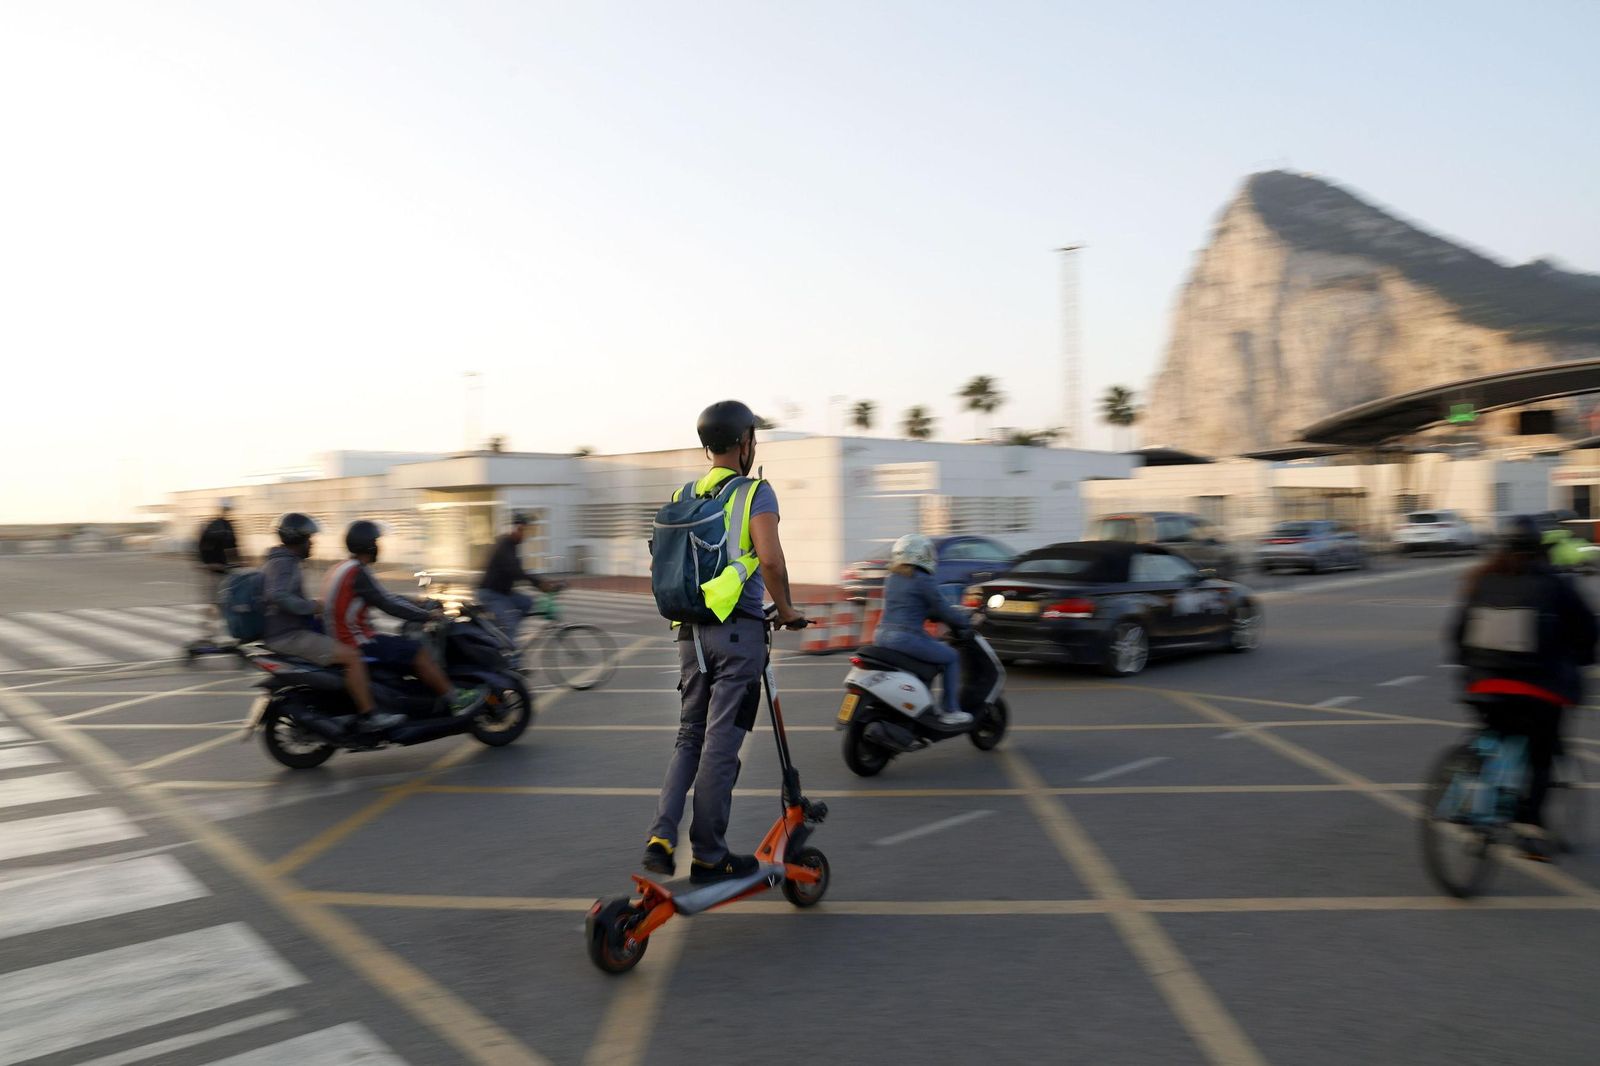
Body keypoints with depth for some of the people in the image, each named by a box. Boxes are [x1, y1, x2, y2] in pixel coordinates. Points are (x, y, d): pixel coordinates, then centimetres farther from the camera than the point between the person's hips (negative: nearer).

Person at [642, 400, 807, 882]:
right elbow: (770, 559, -19)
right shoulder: (755, 491, -6)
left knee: (689, 736, 16)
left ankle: (661, 836, 3)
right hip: (740, 631, -6)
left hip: (692, 632, 6)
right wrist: (786, 609, -5)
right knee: (721, 744, 1)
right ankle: (708, 856, 9)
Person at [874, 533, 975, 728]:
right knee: (951, 657, 9)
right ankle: (951, 712, 7)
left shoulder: (891, 579, 17)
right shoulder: (922, 580, -7)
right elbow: (942, 609, -5)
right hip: (907, 638, -9)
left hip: (882, 636, 9)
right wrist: (965, 623, 11)